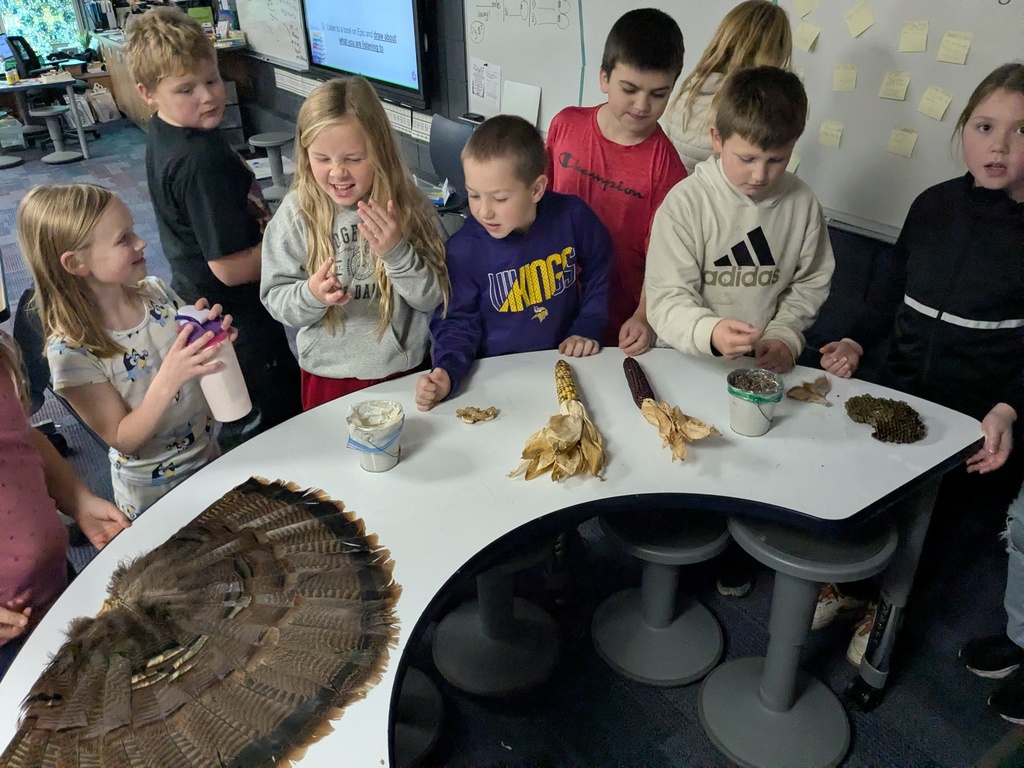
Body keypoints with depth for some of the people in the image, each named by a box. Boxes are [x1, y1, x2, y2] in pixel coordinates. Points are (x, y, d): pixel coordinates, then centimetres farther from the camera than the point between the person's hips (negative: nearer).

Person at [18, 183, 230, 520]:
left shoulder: (156, 292, -11)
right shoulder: (70, 350, -24)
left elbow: (200, 365, 1)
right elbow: (123, 440, -21)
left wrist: (210, 333, -22)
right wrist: (167, 381, -37)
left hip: (210, 456, 5)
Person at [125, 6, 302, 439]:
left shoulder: (164, 133, 2)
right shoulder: (201, 159, -29)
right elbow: (231, 268, -29)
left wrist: (269, 224, 4)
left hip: (199, 305, 10)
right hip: (238, 322, -10)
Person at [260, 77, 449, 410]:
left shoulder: (409, 206, -12)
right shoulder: (296, 213, -11)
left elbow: (433, 298, -11)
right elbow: (275, 300, -7)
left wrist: (398, 252, -27)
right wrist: (311, 295, -27)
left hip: (405, 369, 1)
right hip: (329, 375, 0)